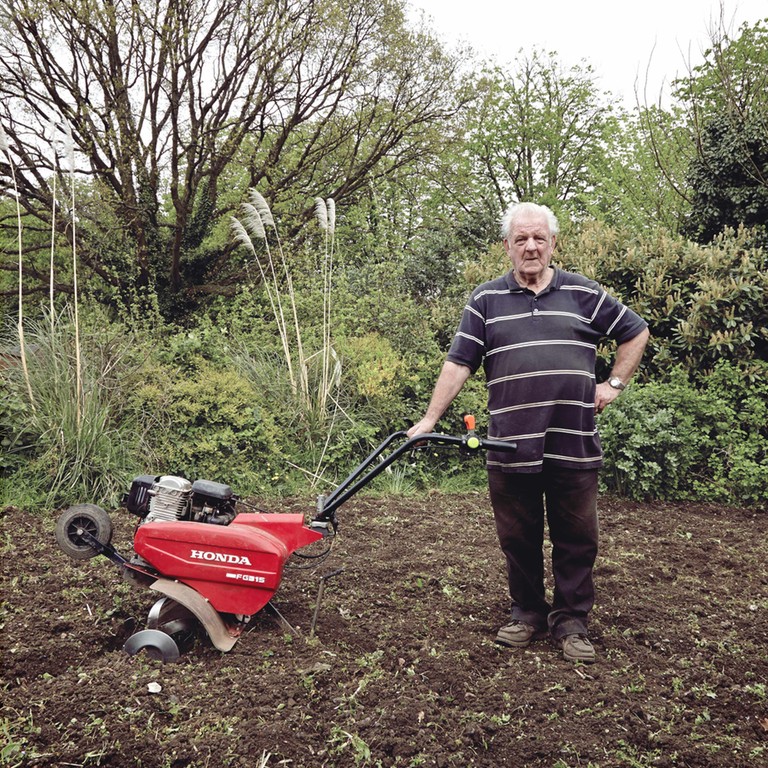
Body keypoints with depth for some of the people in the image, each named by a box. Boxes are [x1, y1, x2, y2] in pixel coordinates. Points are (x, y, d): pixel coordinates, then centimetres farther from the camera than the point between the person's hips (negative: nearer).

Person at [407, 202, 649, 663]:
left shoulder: (583, 294, 6)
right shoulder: (487, 301, 6)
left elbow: (636, 332, 18)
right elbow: (458, 365, 2)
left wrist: (615, 384, 9)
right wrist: (430, 419, -5)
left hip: (574, 447, 0)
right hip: (511, 447, 0)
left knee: (577, 539, 7)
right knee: (519, 538, 11)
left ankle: (571, 622, 22)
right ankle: (528, 615, 28)